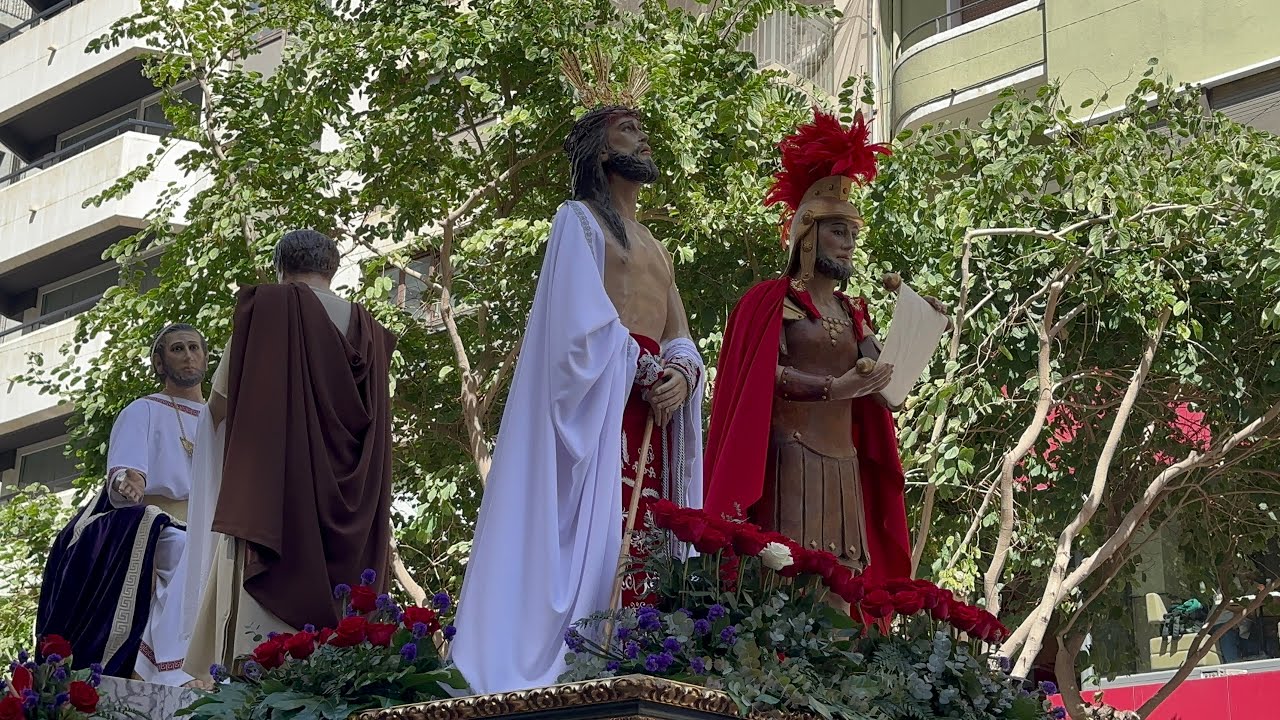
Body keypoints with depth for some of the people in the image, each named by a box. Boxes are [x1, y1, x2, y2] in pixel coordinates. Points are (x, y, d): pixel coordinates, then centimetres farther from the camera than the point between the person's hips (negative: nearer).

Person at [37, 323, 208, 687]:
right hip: (154, 527, -5)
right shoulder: (143, 411, 9)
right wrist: (126, 483, -32)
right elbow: (123, 473, -8)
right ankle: (173, 672, -47)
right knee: (187, 553, -38)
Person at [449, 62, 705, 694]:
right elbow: (585, 324, -8)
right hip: (600, 405, -7)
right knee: (600, 535, -17)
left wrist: (682, 376, -4)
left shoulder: (657, 250, 29)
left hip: (653, 411, 7)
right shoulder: (579, 220, 6)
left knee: (645, 544, -3)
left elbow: (682, 342, 17)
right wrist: (646, 371, -6)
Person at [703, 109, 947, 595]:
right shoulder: (771, 300, 1)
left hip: (844, 466, 7)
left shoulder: (854, 312, 21)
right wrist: (832, 388, -22)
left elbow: (881, 382, 17)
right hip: (790, 458, -7)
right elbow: (764, 376, -11)